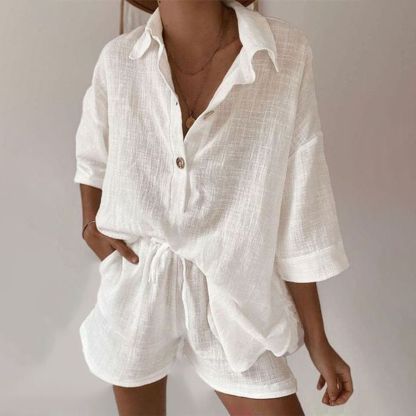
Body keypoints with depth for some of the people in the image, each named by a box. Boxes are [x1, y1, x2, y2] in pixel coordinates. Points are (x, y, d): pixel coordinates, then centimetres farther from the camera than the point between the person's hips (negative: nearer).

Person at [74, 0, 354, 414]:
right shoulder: (119, 58, -8)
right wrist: (90, 225, -2)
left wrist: (317, 339, -3)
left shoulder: (287, 54, -14)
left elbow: (298, 206, -9)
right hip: (133, 289, 2)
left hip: (231, 295, -1)